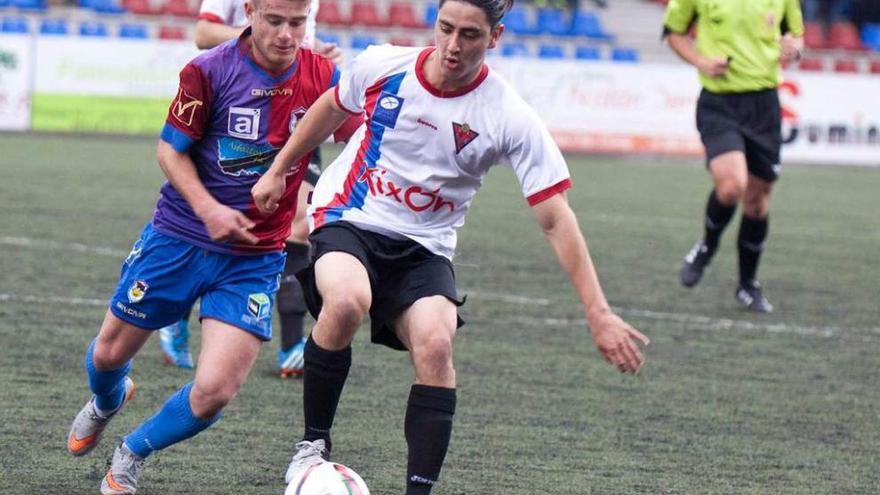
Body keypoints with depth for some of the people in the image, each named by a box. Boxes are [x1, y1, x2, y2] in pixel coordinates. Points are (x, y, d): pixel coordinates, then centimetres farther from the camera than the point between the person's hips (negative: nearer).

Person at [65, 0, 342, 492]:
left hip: (256, 259, 1)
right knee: (110, 354, 14)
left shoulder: (325, 78, -8)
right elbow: (170, 149, -7)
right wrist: (209, 210, -21)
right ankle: (106, 402, 54)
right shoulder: (208, 71, -14)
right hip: (180, 236, -1)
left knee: (214, 392, -12)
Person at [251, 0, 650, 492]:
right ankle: (314, 443, -12)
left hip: (424, 247, 0)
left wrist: (598, 313, -20)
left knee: (435, 344, -28)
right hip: (347, 221, 0)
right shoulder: (383, 65, -10)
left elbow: (555, 218, -14)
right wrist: (278, 171, 22)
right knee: (346, 301, -33)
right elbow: (332, 107, 15)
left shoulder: (510, 117, -15)